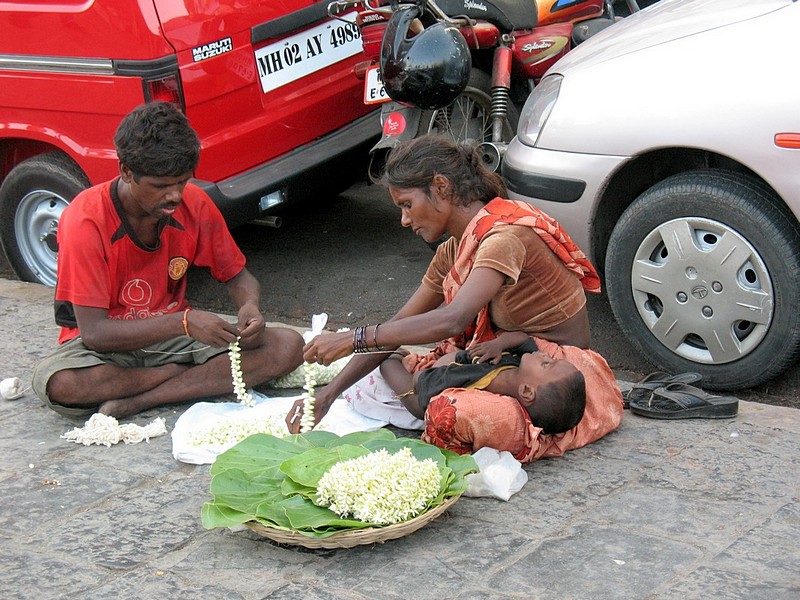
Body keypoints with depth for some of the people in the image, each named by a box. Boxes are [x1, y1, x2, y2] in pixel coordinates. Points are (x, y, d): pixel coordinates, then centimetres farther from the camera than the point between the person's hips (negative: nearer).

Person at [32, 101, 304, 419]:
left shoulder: (194, 203, -10)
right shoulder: (85, 220, -23)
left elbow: (237, 276, 5)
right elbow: (94, 332, -25)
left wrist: (250, 307, -21)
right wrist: (184, 322, -37)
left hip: (173, 334, 4)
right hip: (108, 345, -4)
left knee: (288, 346, -18)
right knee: (59, 384, -39)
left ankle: (137, 401, -22)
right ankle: (196, 374, -18)